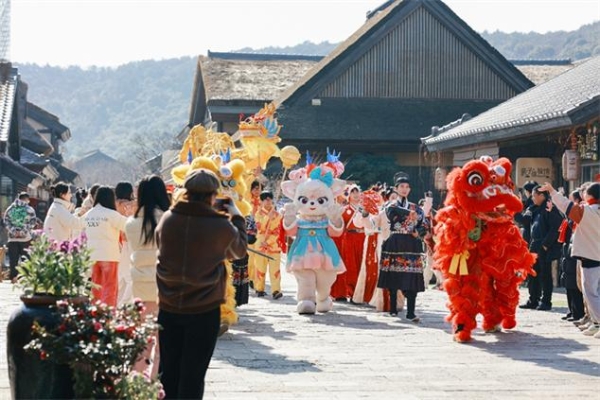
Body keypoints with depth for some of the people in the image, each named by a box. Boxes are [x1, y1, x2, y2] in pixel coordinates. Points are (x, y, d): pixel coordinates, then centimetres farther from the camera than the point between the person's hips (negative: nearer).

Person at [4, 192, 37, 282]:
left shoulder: (9, 209, 7)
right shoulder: (29, 209, -1)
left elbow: (6, 221, 0)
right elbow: (33, 222, -9)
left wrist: (13, 231, -6)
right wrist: (23, 231, -9)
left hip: (12, 237, 2)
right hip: (25, 238, -2)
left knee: (13, 258, 5)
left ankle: (13, 276, 1)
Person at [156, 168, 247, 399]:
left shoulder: (167, 219, -3)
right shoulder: (221, 226, -12)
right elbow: (240, 250, 8)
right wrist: (237, 217, 20)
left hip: (168, 308, 3)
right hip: (204, 310, -3)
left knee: (168, 371, 14)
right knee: (193, 375, 4)